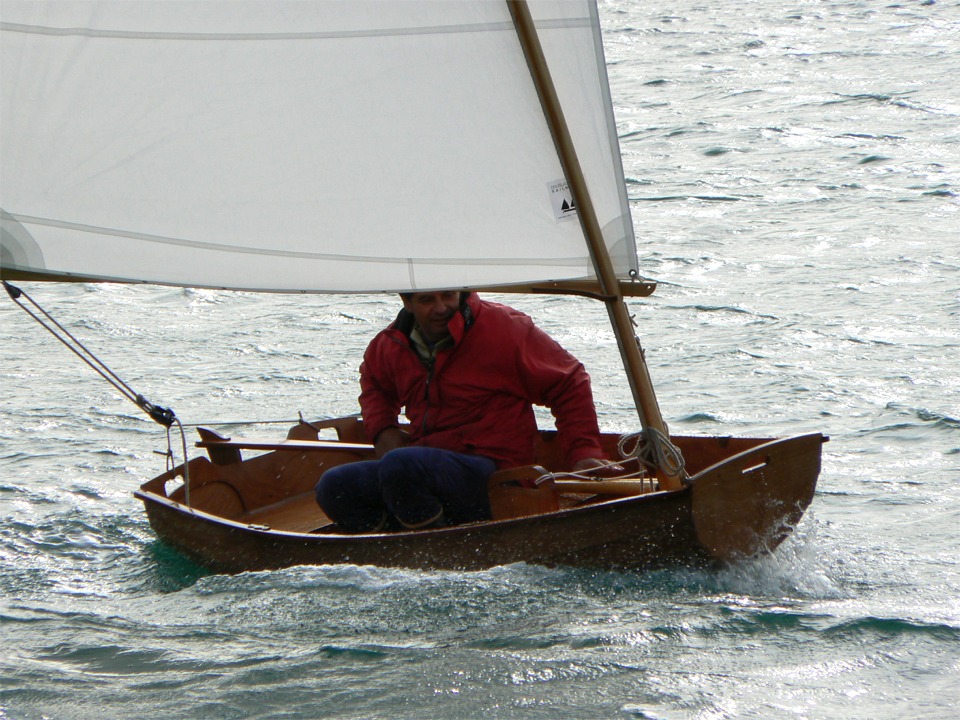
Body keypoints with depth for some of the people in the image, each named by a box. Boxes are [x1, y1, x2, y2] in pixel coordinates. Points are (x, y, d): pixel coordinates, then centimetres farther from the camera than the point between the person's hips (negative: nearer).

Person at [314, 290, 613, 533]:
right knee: (333, 488, -11)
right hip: (427, 466, 7)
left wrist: (584, 453, -10)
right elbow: (373, 383, 35)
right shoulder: (391, 344, 11)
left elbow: (570, 383, -1)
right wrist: (382, 429, 14)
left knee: (398, 466, -34)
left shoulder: (503, 327, -6)